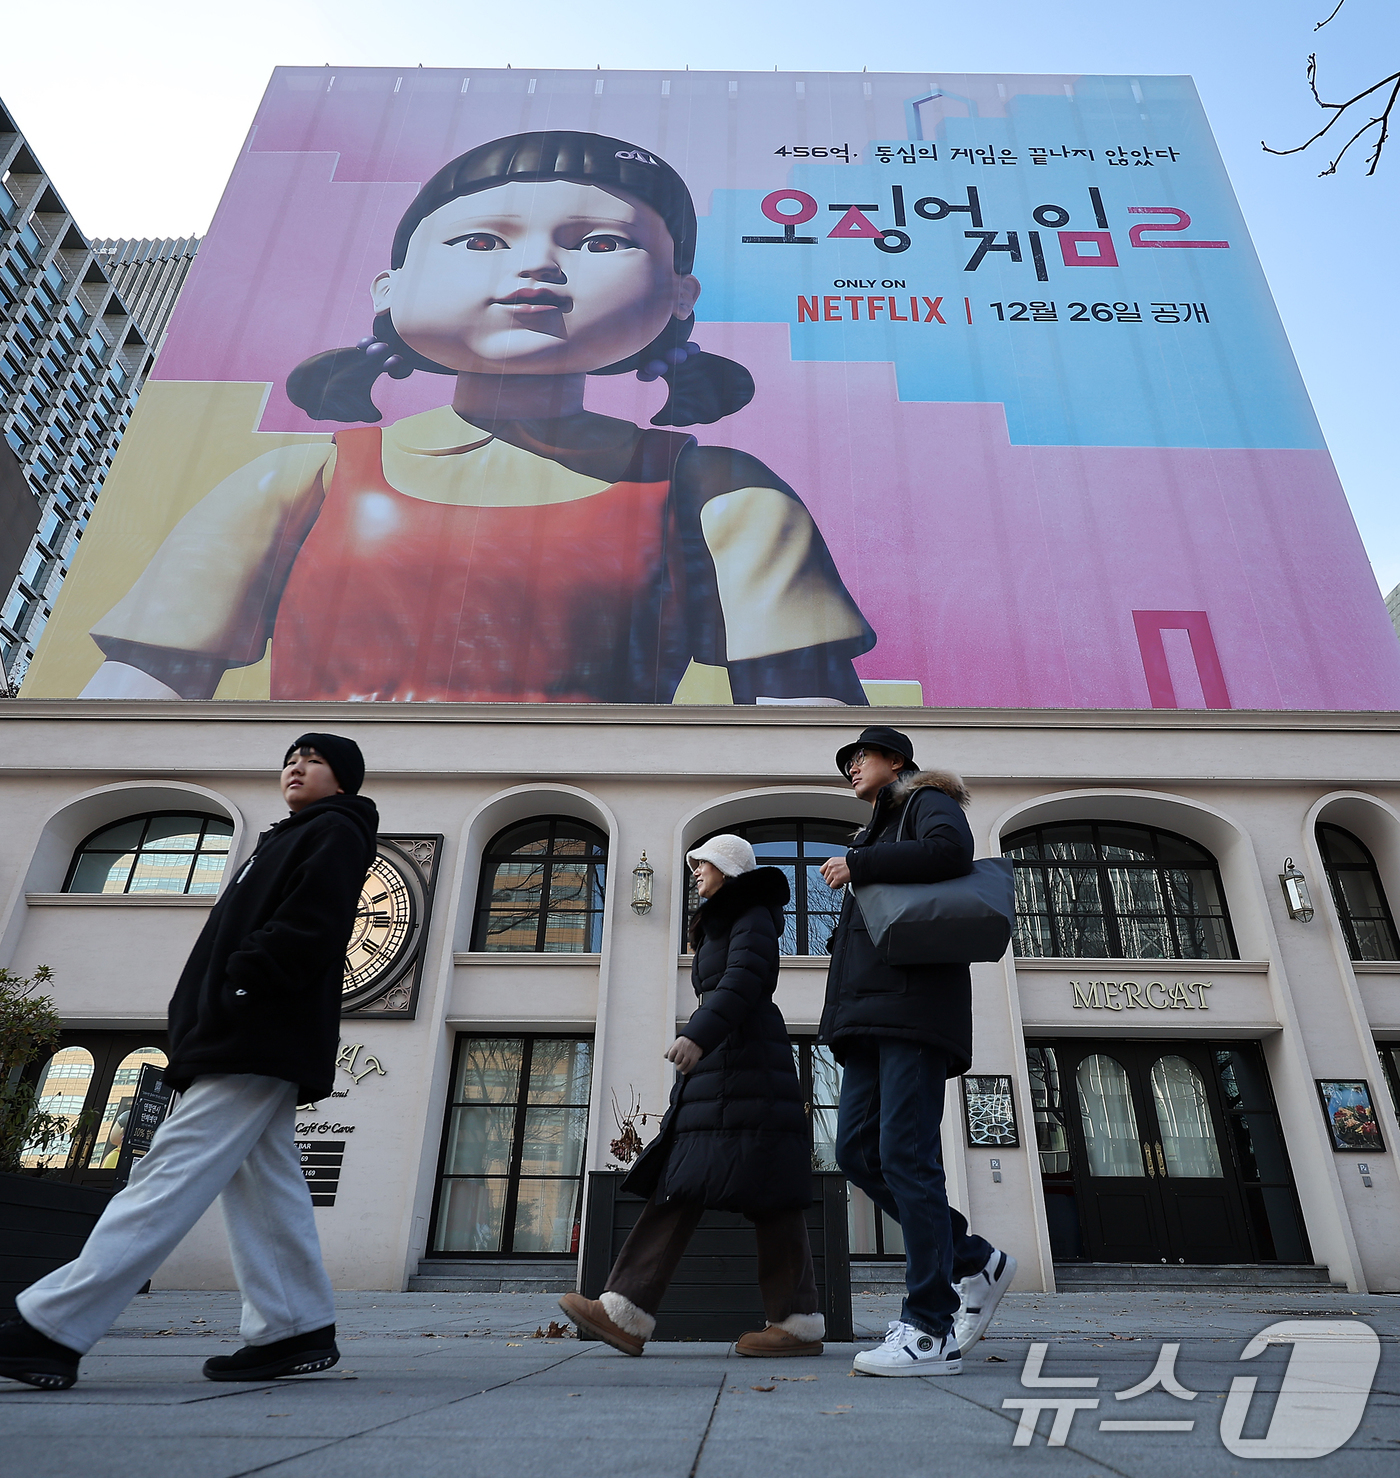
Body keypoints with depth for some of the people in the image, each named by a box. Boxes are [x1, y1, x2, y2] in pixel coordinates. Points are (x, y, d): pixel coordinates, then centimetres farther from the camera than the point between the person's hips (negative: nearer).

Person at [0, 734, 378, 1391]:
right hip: (250, 1042, 10)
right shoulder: (286, 842, 30)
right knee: (263, 1183, 7)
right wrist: (201, 1020, 14)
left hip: (258, 1041, -10)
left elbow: (308, 929, -15)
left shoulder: (334, 832, 0)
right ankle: (298, 1330, 11)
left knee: (171, 1174, -12)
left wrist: (236, 990, -19)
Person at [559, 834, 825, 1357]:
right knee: (680, 1183, -1)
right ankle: (626, 1313, -6)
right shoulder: (719, 930, 28)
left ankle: (799, 1322, -1)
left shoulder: (753, 917, 0)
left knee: (764, 1191, -8)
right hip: (714, 1066, 9)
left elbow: (743, 981, -18)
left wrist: (699, 1034, -33)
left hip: (744, 1059, -9)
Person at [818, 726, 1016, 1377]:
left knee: (905, 1154, -12)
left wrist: (856, 866, -10)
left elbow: (951, 849, -17)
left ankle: (930, 1331, -7)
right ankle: (975, 1262, 13)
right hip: (872, 1013, 9)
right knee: (858, 1150, 1)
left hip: (915, 1001, -9)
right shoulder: (876, 837, 31)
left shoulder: (927, 802, 7)